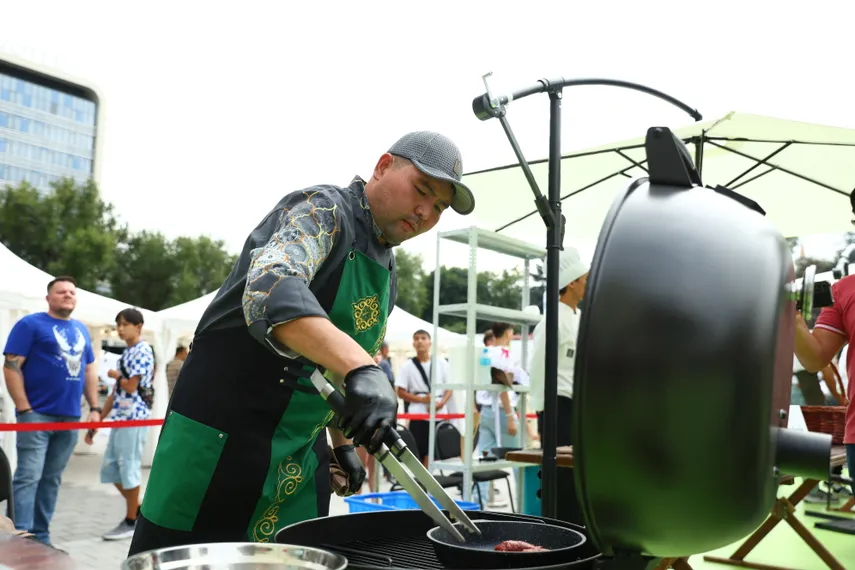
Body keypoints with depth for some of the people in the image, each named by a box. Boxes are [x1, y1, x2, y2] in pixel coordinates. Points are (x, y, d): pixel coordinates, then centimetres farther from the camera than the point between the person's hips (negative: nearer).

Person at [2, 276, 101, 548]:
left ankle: (40, 536, 18)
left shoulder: (81, 329, 16)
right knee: (28, 476, -6)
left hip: (70, 417, 6)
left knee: (52, 479, 11)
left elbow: (90, 370, 19)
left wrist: (94, 408, 10)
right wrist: (24, 409, -14)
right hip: (37, 414, -5)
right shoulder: (30, 324, -3)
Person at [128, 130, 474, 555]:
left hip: (301, 454, 8)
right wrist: (359, 367, -46)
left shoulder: (387, 274, 12)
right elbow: (270, 288, -35)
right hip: (223, 435, -8)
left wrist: (342, 443, 14)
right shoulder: (324, 209, -13)